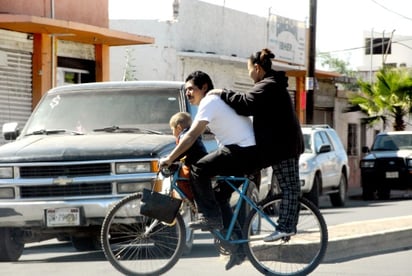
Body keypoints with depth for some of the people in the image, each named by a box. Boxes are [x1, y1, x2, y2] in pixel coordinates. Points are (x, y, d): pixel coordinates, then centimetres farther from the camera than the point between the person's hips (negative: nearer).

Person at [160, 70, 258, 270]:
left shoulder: (210, 102, -10)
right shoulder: (217, 101, 22)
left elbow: (192, 136, -16)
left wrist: (169, 159, -13)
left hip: (244, 151, -10)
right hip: (248, 153, 10)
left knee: (199, 170, -16)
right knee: (220, 194, 13)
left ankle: (211, 217, -12)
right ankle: (237, 247, 13)